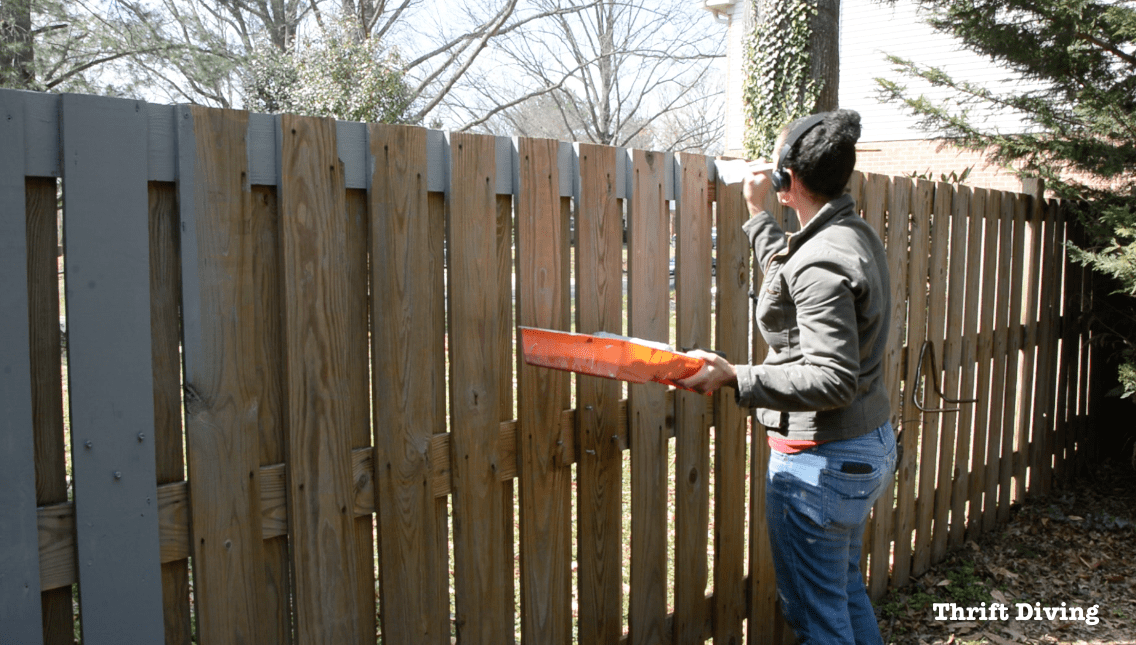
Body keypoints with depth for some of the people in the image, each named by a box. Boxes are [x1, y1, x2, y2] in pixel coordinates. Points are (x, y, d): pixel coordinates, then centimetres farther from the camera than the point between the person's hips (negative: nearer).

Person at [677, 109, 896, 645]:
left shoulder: (822, 261, -24)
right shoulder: (855, 234, 6)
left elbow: (833, 380, -29)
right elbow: (789, 276, 25)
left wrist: (734, 378, -31)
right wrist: (757, 215, 27)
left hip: (821, 461, -10)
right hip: (870, 445, 10)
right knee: (847, 591, 25)